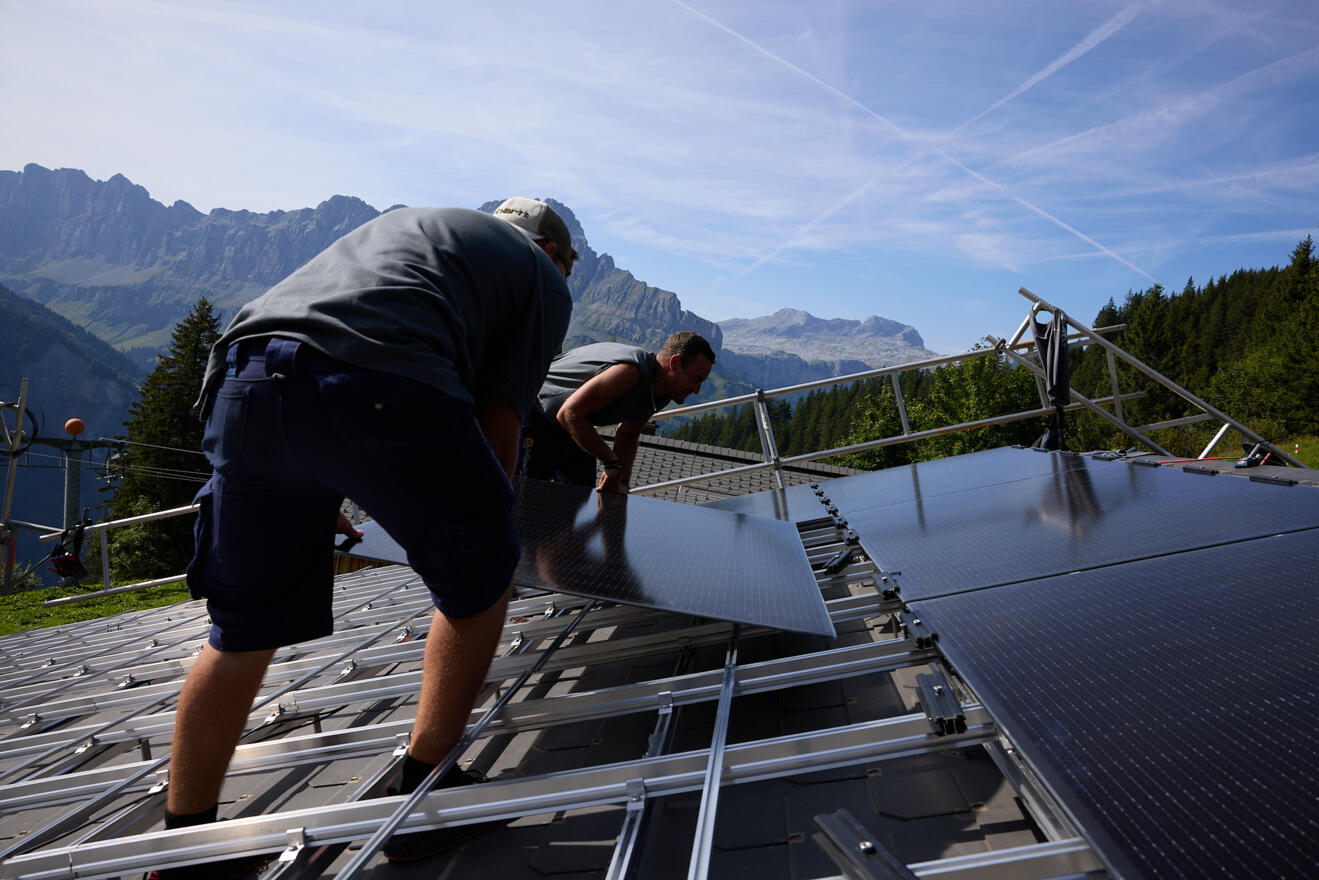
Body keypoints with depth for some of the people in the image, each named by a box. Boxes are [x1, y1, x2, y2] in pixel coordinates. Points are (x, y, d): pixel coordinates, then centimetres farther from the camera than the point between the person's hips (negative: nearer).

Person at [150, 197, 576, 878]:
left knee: (244, 631, 19)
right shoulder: (544, 278, 23)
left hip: (244, 376, 7)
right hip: (379, 387, -6)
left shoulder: (404, 219, 40)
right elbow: (499, 421, 11)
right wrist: (485, 530, 26)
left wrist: (318, 496, 50)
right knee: (477, 586, 16)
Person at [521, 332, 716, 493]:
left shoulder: (662, 395, -6)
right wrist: (612, 463, -28)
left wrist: (622, 482, -9)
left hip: (574, 426, 9)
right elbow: (569, 414, -33)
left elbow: (627, 437, 7)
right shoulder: (630, 370, -36)